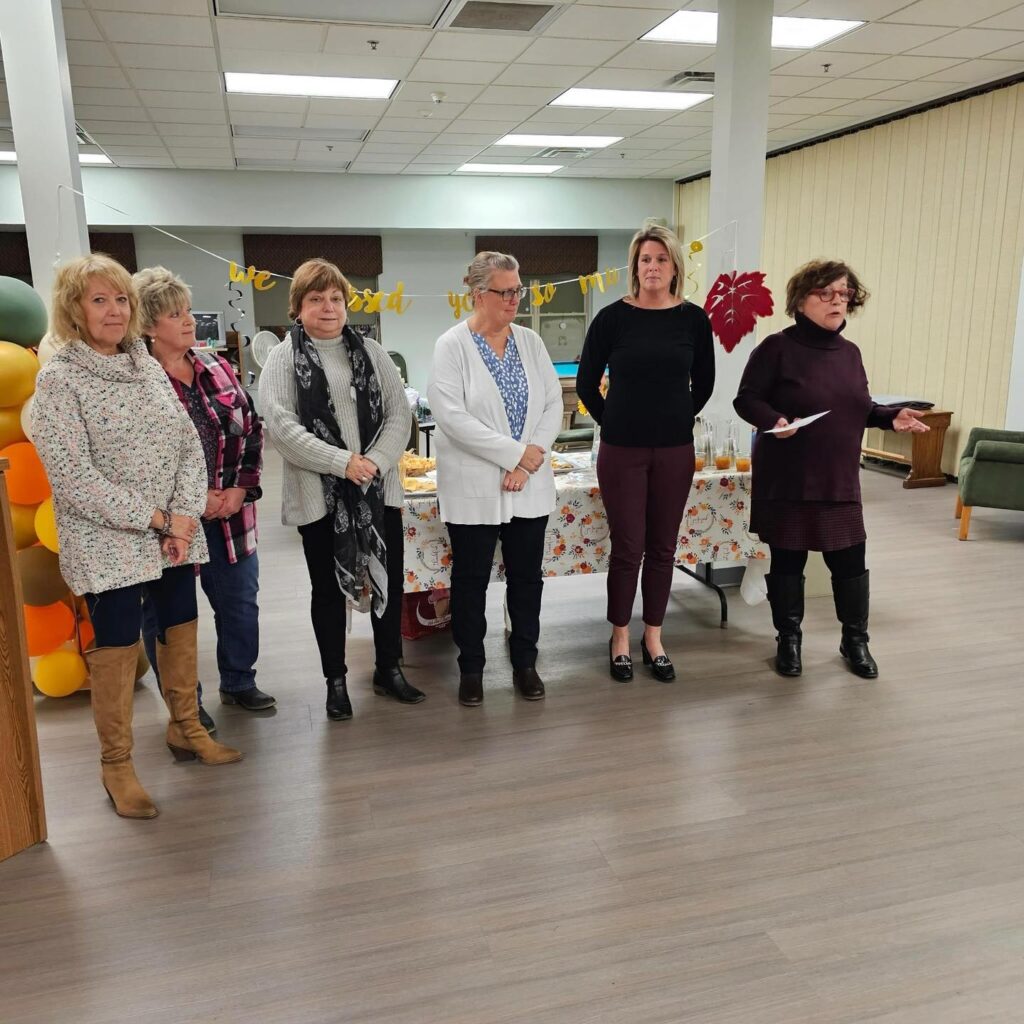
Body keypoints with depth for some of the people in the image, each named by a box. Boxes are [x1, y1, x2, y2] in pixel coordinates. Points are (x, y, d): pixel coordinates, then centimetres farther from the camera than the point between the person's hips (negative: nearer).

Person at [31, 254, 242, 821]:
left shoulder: (148, 366, 8)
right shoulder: (59, 380, -10)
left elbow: (189, 444, 5)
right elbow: (73, 478, -17)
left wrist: (184, 514, -9)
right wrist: (154, 518, -16)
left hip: (174, 536, 6)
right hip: (107, 546, -6)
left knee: (181, 633, 15)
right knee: (116, 652, 4)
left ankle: (185, 729, 36)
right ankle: (117, 765, 21)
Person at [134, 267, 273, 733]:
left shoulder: (217, 368, 6)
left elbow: (250, 428, 8)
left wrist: (241, 489, -3)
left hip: (230, 514, 6)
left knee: (240, 602, 16)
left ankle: (239, 682, 37)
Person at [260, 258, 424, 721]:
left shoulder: (371, 352, 9)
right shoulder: (283, 359, -1)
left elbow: (399, 413, 3)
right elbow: (281, 425, -13)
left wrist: (376, 462, -14)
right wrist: (342, 463, -20)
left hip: (379, 489, 3)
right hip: (319, 494, -3)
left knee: (389, 579, 10)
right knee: (328, 588, 9)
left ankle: (389, 670, 27)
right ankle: (336, 681, 23)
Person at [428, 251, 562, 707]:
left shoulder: (530, 341, 6)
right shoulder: (452, 345, -7)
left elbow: (553, 404, 2)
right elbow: (451, 416, -17)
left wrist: (529, 461, -12)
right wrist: (516, 452, -18)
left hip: (529, 485, 4)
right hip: (474, 488, -4)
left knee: (527, 576, 12)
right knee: (471, 579, 9)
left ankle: (525, 662, 28)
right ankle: (470, 667, 25)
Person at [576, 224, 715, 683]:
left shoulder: (693, 318, 1)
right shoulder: (612, 317, -5)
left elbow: (704, 382, 13)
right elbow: (586, 383, 1)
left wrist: (679, 420, 10)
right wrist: (614, 422, 4)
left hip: (674, 451, 2)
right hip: (622, 450, -2)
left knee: (662, 547, 10)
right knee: (627, 547, 3)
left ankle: (653, 637, 25)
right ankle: (620, 637, 20)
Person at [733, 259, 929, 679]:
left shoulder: (850, 352, 12)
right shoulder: (778, 347, -8)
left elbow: (859, 409, 18)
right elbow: (746, 399, -10)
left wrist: (892, 416, 0)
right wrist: (775, 420, -28)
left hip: (840, 479, 5)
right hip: (787, 480, -5)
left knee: (850, 560, 9)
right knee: (788, 560, 6)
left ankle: (855, 640, 27)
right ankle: (789, 640, 23)